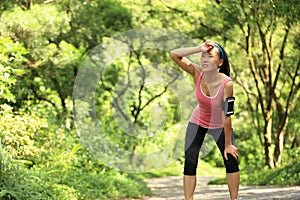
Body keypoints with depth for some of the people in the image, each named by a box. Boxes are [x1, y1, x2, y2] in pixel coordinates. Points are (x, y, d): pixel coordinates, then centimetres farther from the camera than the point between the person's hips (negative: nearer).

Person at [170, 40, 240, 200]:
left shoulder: (227, 83, -31)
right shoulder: (197, 73, -23)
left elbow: (227, 116, -26)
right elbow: (174, 54, -31)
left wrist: (228, 144, -21)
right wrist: (199, 49, -40)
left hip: (220, 126, -2)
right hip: (198, 123, 2)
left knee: (231, 159, -10)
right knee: (189, 161, -11)